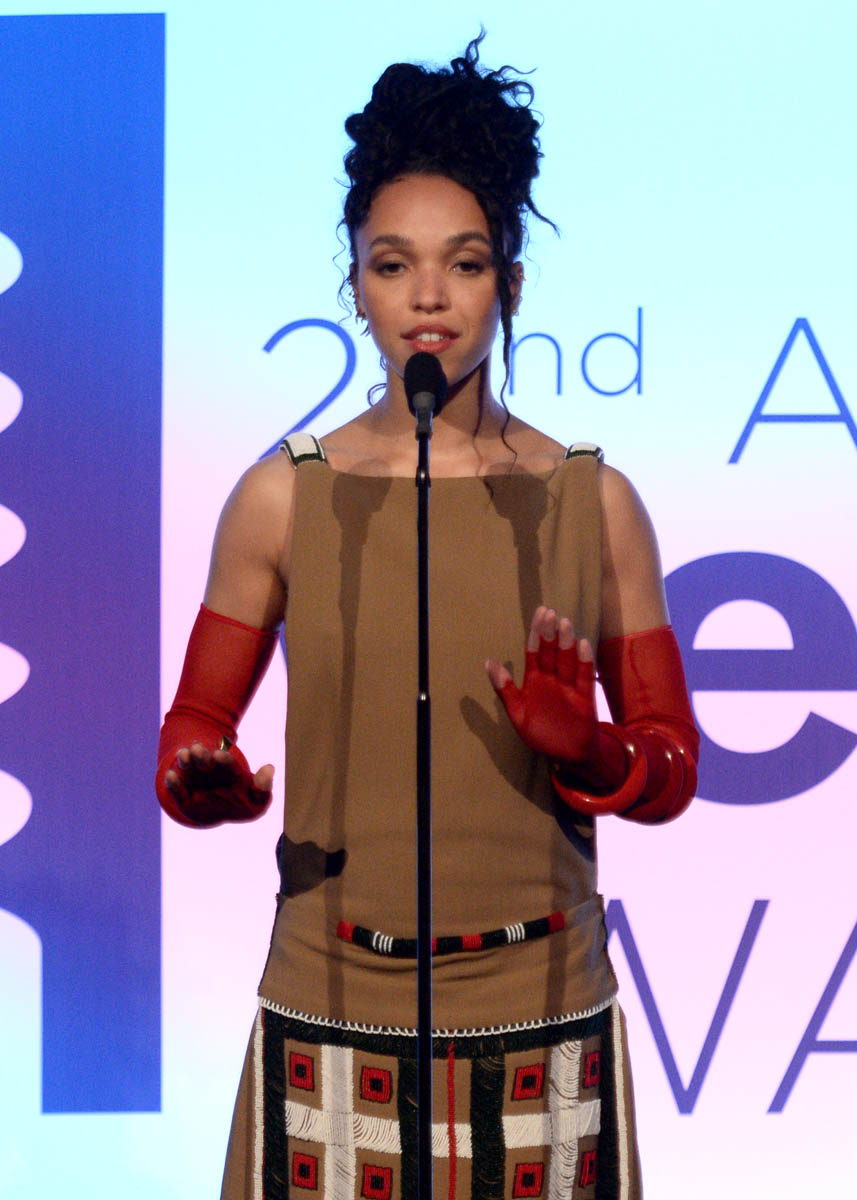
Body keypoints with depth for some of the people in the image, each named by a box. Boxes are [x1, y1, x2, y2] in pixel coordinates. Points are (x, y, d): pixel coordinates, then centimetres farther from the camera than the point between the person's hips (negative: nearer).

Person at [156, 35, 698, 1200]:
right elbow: (194, 724, 6)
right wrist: (210, 778, -16)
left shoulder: (594, 502, 2)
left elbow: (673, 763, 5)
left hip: (540, 1010, 1)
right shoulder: (284, 497, 1)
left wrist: (589, 752, -15)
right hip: (334, 1006, 0)